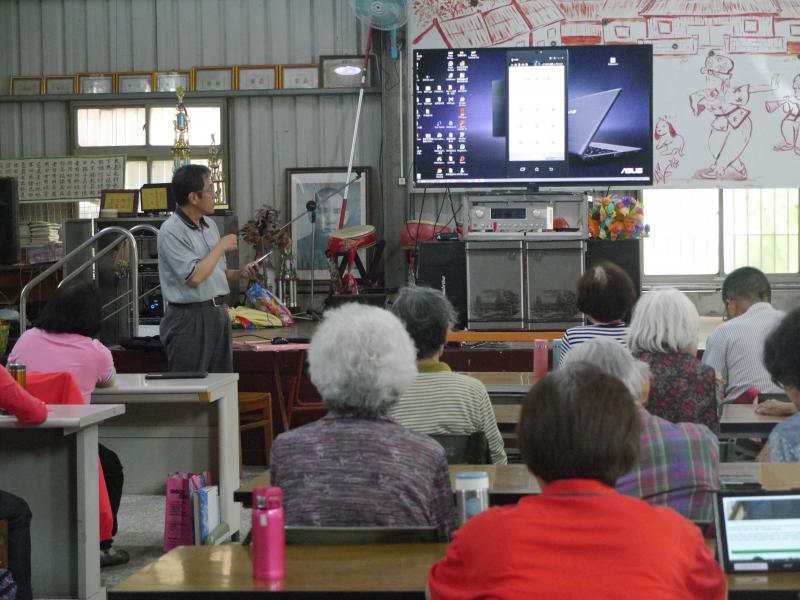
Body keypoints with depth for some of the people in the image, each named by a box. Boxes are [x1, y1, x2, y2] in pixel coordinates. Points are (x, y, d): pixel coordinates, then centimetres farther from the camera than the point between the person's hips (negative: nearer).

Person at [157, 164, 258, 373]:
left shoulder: (209, 225, 13)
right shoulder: (171, 231, -14)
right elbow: (194, 277, -23)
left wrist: (240, 272, 5)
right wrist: (221, 246, -13)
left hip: (217, 314, 8)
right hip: (189, 318, -8)